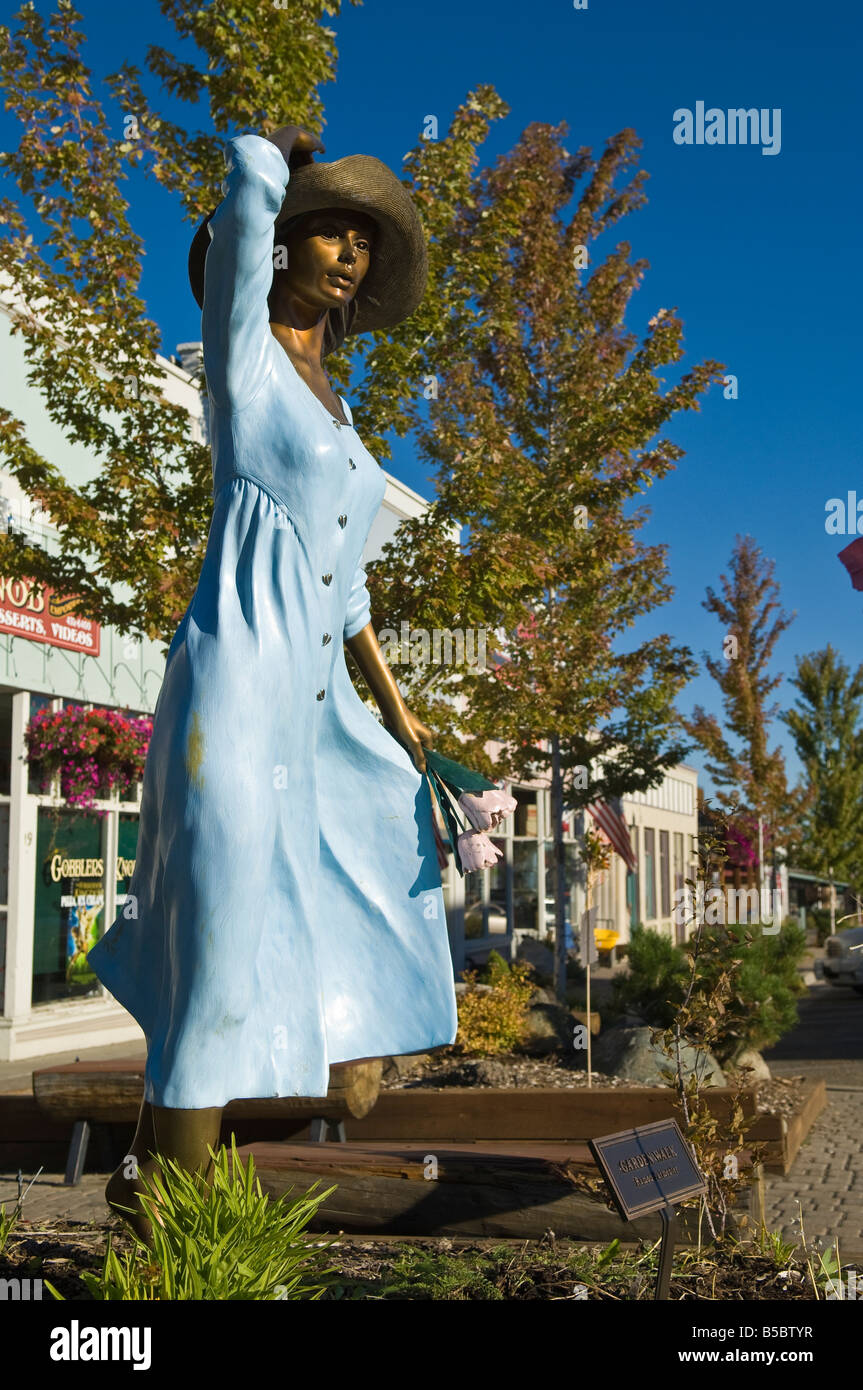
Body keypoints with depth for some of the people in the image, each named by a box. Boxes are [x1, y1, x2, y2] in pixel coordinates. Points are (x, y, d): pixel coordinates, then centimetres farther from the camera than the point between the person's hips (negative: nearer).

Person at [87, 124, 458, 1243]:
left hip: (312, 700, 9)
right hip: (237, 676, -9)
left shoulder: (333, 408, 22)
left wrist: (393, 703, 22)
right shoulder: (243, 347, 3)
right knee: (231, 930, -14)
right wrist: (285, 160, 13)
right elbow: (253, 176, -11)